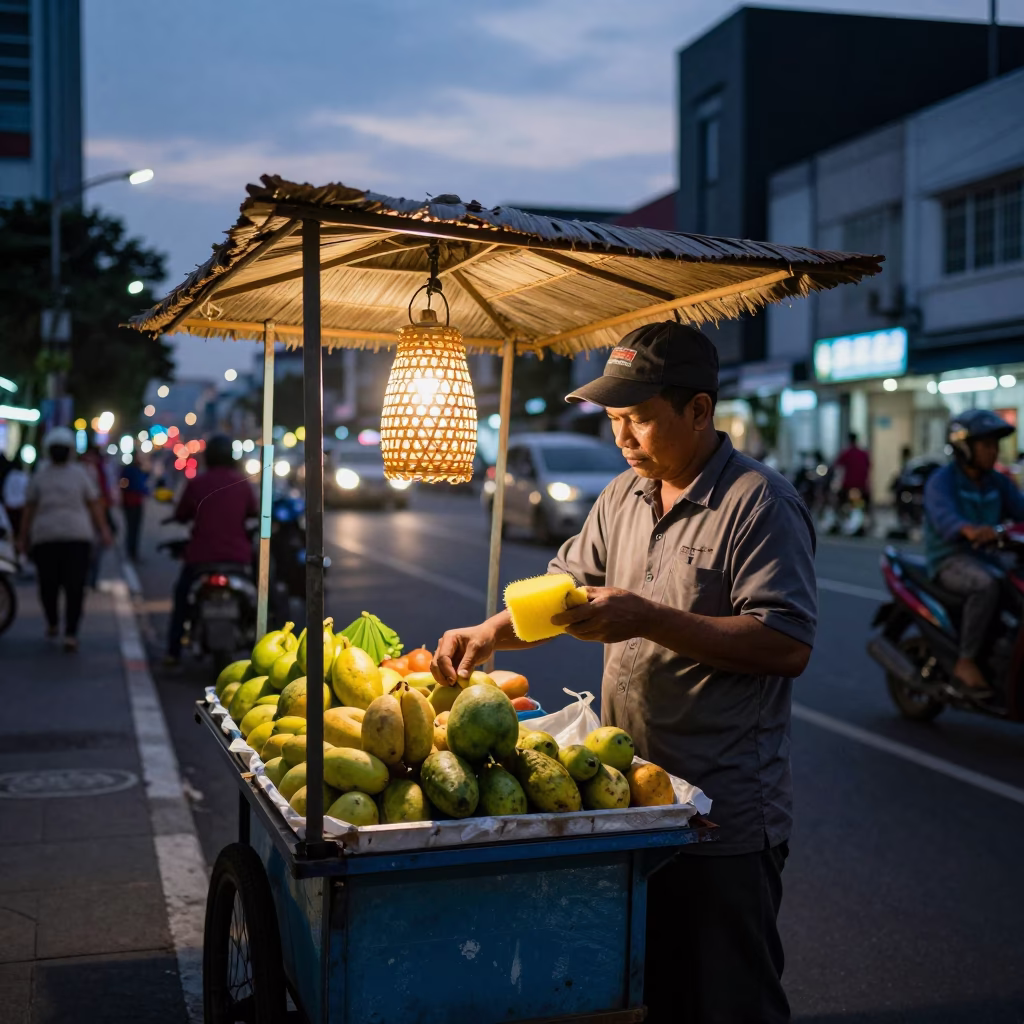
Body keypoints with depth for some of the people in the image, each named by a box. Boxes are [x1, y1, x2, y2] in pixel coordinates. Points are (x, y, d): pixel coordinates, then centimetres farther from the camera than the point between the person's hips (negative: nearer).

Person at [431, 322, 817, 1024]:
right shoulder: (623, 497, 11)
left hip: (725, 816, -7)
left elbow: (788, 645, -21)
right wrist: (487, 635, 1)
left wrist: (647, 618, -23)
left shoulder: (759, 503, -14)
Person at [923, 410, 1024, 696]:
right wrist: (969, 530, -54)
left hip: (987, 559, 7)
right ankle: (966, 662, -25)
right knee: (987, 586, -35)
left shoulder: (997, 483, 11)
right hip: (951, 561, -7)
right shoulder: (941, 481, -11)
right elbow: (943, 516, -31)